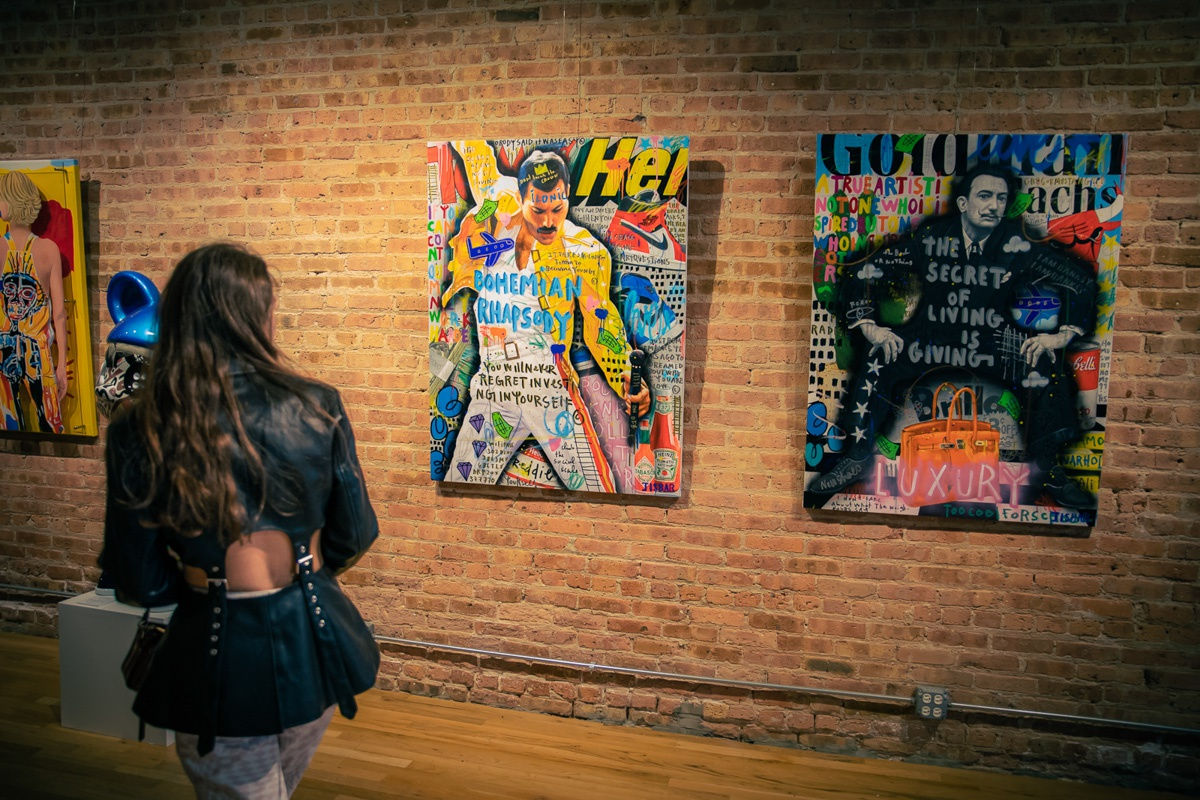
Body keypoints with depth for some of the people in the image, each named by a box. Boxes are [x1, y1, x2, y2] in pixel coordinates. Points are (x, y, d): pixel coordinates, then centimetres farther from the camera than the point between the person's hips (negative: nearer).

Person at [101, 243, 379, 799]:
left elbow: (138, 584, -7)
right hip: (313, 642, 3)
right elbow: (354, 535, 0)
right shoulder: (316, 408, -11)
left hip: (221, 654, -2)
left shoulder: (140, 432, -14)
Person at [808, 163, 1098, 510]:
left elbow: (1082, 281, -2)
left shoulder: (1016, 246, -7)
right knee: (878, 356, -26)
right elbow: (863, 273, -5)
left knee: (1048, 364, -24)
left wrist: (1062, 335, -12)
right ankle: (858, 452, -11)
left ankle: (1046, 466, -7)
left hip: (992, 344, 0)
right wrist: (868, 325, -14)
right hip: (931, 338, 0)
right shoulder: (930, 237, -7)